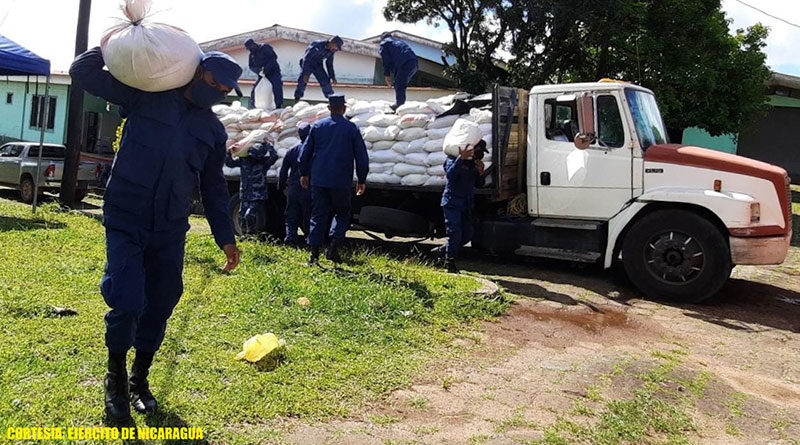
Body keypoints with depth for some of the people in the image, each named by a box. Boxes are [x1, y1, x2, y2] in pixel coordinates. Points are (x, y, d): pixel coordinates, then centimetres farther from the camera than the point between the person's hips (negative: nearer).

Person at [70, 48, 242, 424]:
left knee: (159, 306, 8)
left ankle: (140, 379, 31)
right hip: (125, 222, -4)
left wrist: (225, 237, 11)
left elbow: (213, 187, 14)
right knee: (126, 302, -11)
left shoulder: (214, 130, 10)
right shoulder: (146, 96, -1)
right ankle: (115, 379, 17)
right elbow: (83, 72, 1)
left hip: (170, 231, 4)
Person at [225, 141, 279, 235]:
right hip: (244, 197, 5)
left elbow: (274, 156, -25)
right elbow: (229, 163, 13)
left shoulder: (264, 161, -7)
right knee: (242, 218, 6)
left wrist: (267, 144, -19)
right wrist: (230, 153, -4)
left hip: (258, 198, -5)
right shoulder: (243, 159, 3)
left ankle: (252, 235, -6)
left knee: (250, 215, -23)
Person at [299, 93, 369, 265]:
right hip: (341, 182, -2)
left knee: (318, 215, 8)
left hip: (318, 180, 3)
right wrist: (362, 180, 8)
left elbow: (306, 151, 10)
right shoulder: (351, 128, -2)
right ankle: (333, 247, -4)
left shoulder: (317, 126, 5)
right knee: (342, 214, 12)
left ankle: (314, 254, 4)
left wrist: (303, 173, 21)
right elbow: (362, 157, 0)